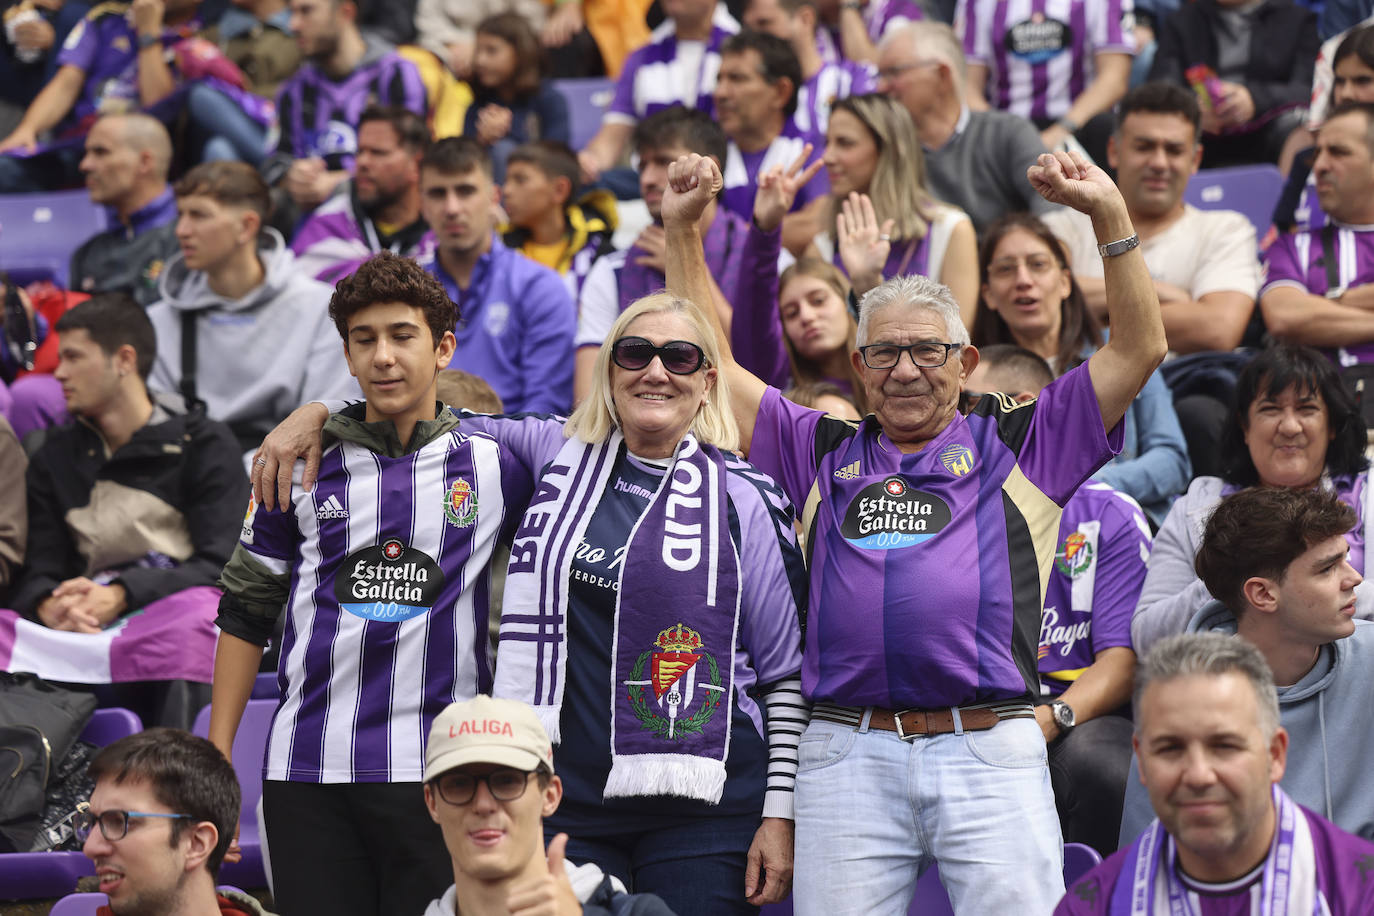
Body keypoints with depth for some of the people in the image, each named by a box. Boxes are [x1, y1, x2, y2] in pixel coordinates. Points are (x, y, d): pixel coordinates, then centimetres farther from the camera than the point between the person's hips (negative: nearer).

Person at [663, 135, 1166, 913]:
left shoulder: (1016, 447, 12)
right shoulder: (824, 453, 21)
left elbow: (1140, 349, 7)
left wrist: (1111, 214, 0)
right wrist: (684, 231, 21)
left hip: (990, 756, -2)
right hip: (847, 755, 2)